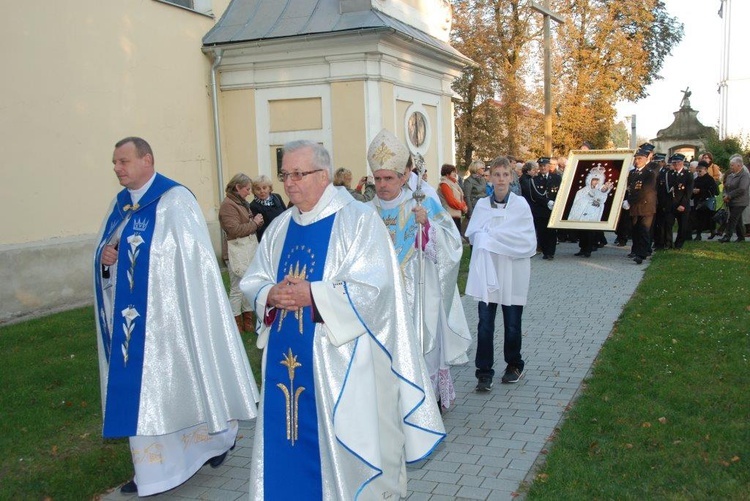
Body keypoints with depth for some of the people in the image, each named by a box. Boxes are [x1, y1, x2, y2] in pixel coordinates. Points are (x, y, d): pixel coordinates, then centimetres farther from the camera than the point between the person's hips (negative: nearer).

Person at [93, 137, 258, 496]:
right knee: (142, 389, 11)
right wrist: (104, 256, -6)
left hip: (168, 314, -7)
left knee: (184, 379, 5)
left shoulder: (175, 200, -12)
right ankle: (155, 470, 23)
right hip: (131, 316, 7)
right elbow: (105, 251, 16)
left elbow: (194, 258, -15)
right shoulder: (120, 204, 11)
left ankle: (219, 436, 31)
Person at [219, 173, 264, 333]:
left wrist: (257, 221, 3)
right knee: (237, 289, -4)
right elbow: (234, 230, -19)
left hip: (250, 251, 9)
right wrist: (254, 223, -9)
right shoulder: (228, 205, -12)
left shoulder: (242, 203, 16)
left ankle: (248, 320, 21)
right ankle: (236, 324, 5)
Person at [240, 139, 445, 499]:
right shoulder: (279, 227, 11)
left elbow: (373, 287, -17)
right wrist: (270, 295, -10)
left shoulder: (359, 220, -8)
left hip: (339, 361, -6)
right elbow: (253, 281, 12)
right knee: (287, 442, 12)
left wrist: (313, 295, -21)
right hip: (286, 356, 6)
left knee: (345, 446, 5)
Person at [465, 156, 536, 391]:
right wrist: (506, 241, -16)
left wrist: (491, 237, -13)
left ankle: (514, 365, 32)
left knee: (512, 325, 11)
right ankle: (484, 372, 7)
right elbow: (473, 235, -2)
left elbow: (529, 243, -11)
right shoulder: (482, 204, 2)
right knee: (485, 324, -3)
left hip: (513, 274, -1)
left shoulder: (520, 204, -6)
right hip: (487, 272, 1)